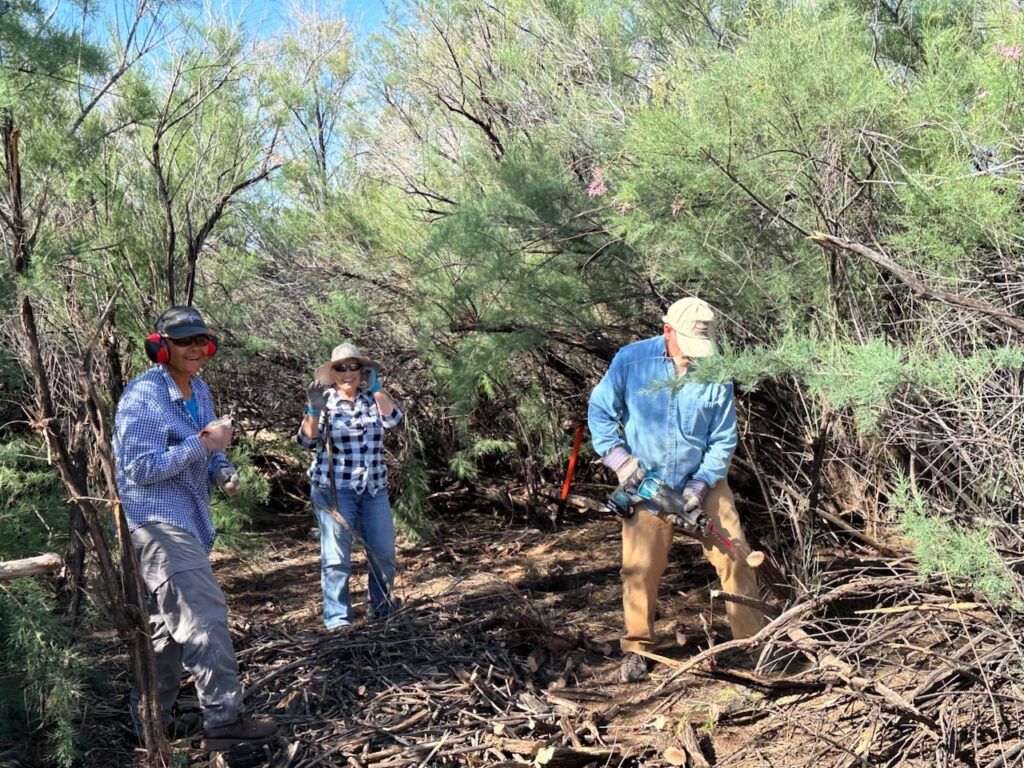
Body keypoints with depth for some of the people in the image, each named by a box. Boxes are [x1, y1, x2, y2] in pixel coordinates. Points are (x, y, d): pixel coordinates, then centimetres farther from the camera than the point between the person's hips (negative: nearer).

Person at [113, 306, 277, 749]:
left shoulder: (199, 390, 10)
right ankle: (224, 719, -9)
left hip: (189, 520, 10)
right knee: (204, 616, -14)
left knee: (173, 619, 17)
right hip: (156, 520, -10)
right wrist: (201, 445, -23)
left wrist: (223, 471, -3)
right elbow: (140, 468, -21)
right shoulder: (142, 396, -16)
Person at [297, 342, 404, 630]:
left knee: (384, 551, 9)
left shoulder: (372, 398, 9)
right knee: (336, 556, -5)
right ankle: (336, 617, 3)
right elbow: (306, 440, -9)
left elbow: (393, 418, -10)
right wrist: (313, 411, -23)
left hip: (374, 487, 4)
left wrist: (376, 387, -11)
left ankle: (382, 606, 26)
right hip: (334, 488, -4)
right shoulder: (325, 401, 0)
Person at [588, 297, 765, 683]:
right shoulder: (630, 360, -15)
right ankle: (636, 646, 20)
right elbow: (599, 412, -5)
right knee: (641, 565, 1)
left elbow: (723, 440, -6)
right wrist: (620, 459, -16)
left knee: (734, 554, 0)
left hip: (703, 480, 1)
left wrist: (700, 485, -16)